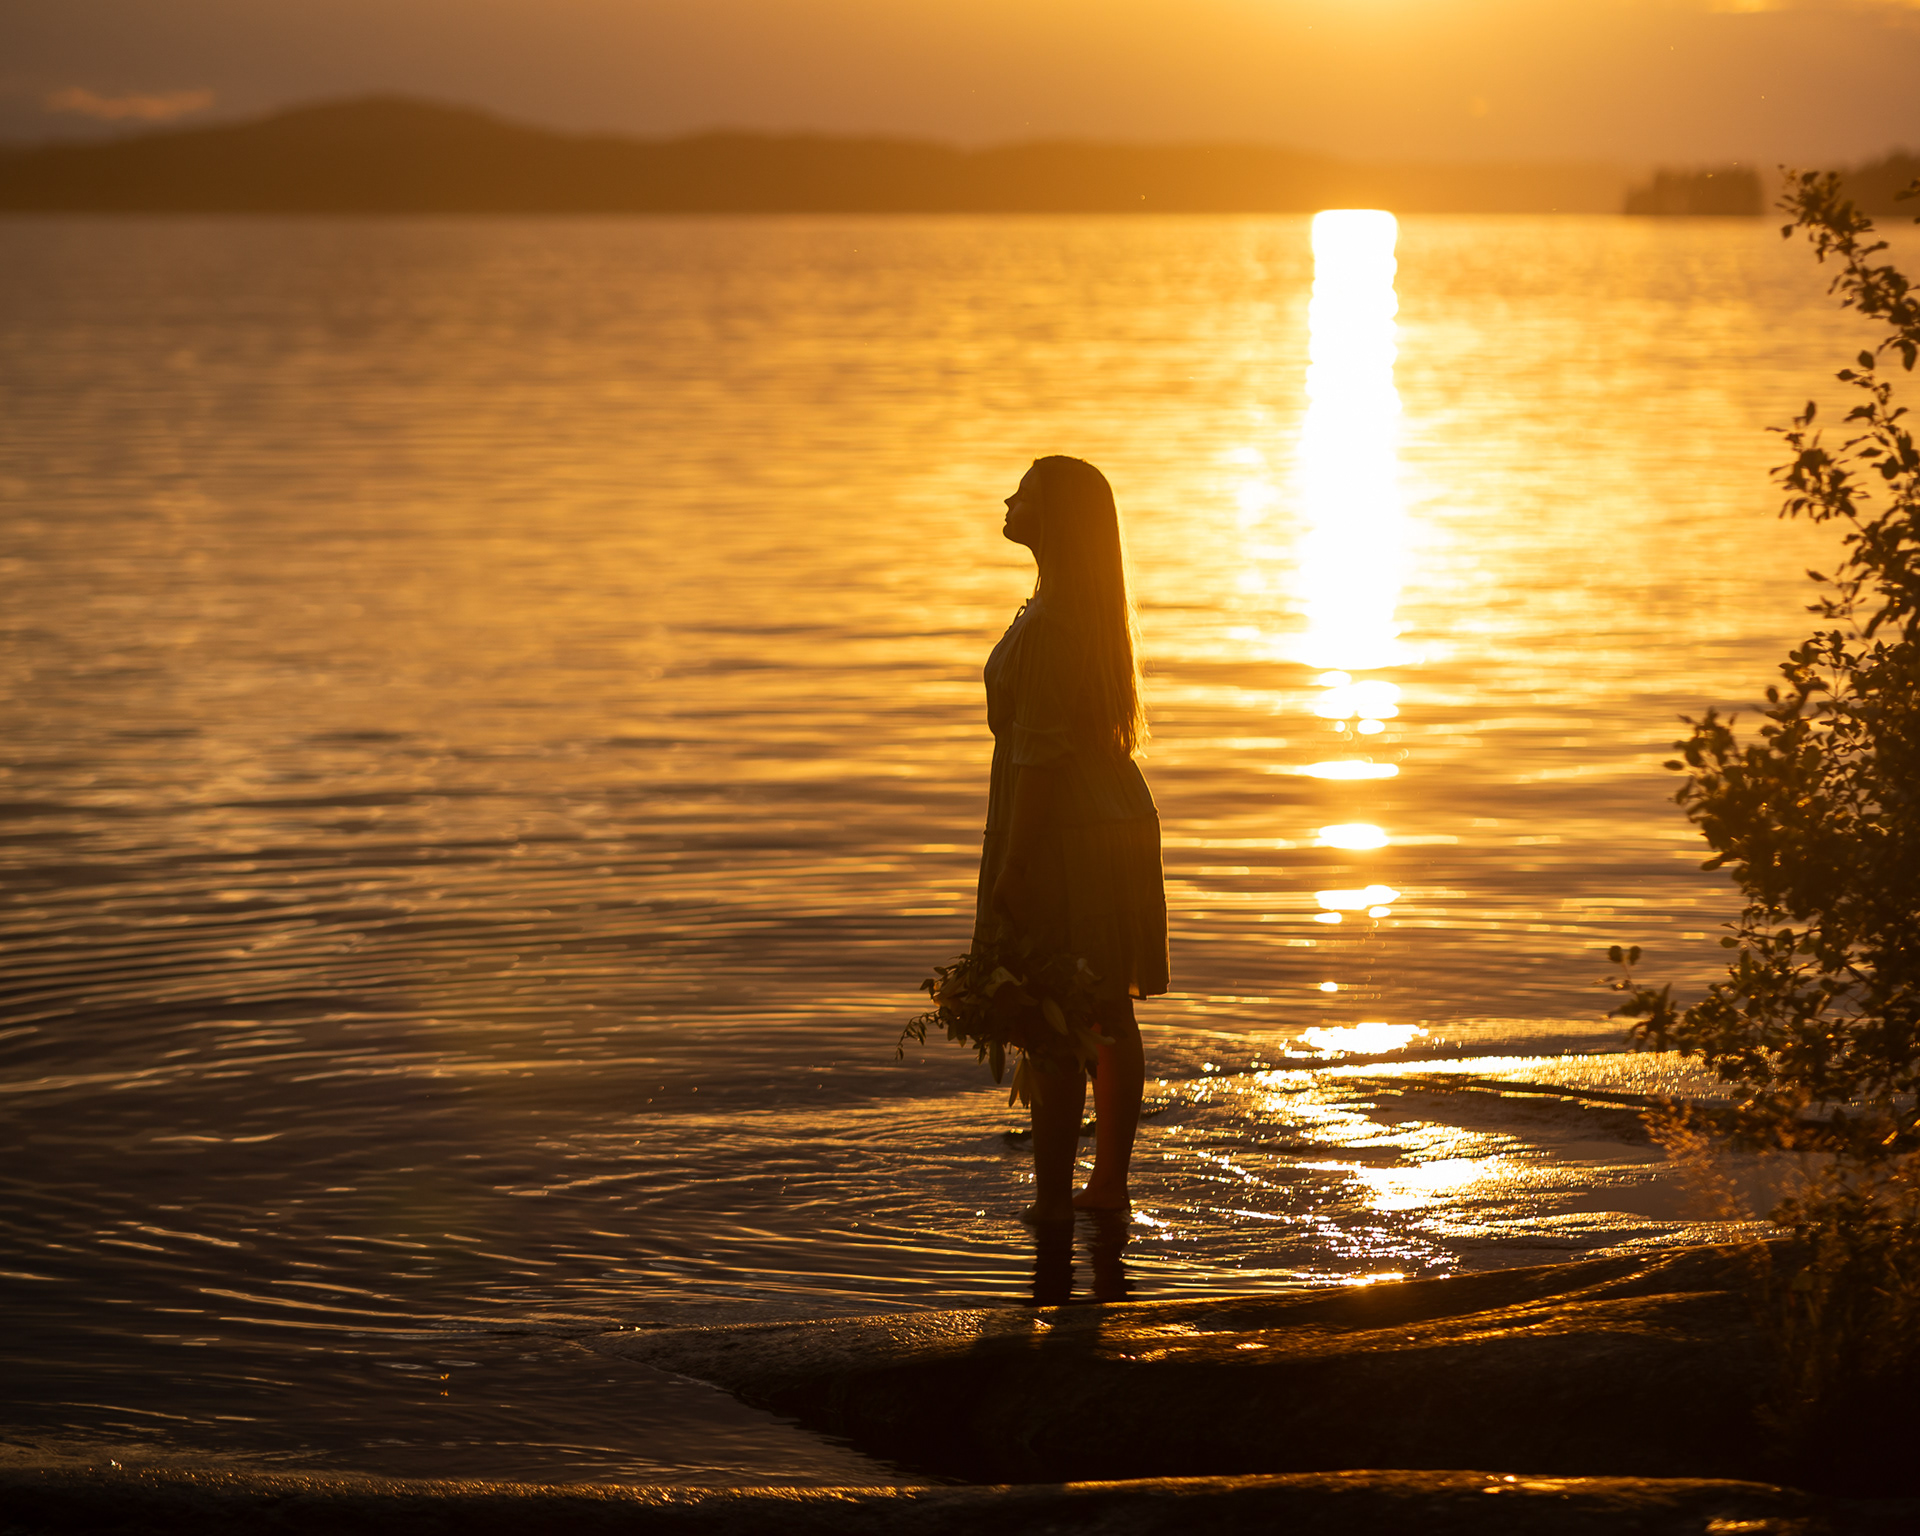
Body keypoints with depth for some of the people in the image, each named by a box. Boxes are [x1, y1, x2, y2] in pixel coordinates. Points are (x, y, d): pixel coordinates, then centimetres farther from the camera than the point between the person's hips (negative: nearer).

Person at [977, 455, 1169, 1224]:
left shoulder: (1048, 626, -20)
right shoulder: (1093, 609, 11)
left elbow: (1040, 756, -21)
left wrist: (1010, 867, -18)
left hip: (1064, 840, -10)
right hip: (1120, 823, 10)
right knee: (1111, 1015, 13)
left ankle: (1053, 1197, -2)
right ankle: (1110, 1182, 21)